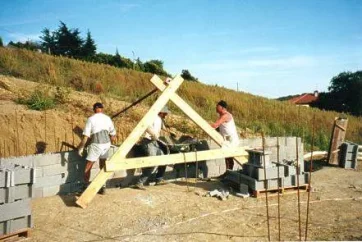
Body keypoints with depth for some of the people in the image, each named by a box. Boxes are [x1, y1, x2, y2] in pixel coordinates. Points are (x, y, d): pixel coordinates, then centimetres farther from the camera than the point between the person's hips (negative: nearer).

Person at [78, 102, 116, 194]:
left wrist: (81, 148, 2)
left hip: (96, 145, -4)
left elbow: (86, 137, -9)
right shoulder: (108, 118, 7)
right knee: (103, 167, 19)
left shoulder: (91, 119, -4)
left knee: (87, 168, 11)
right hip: (106, 144, 4)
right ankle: (103, 187, 23)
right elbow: (113, 137, 10)